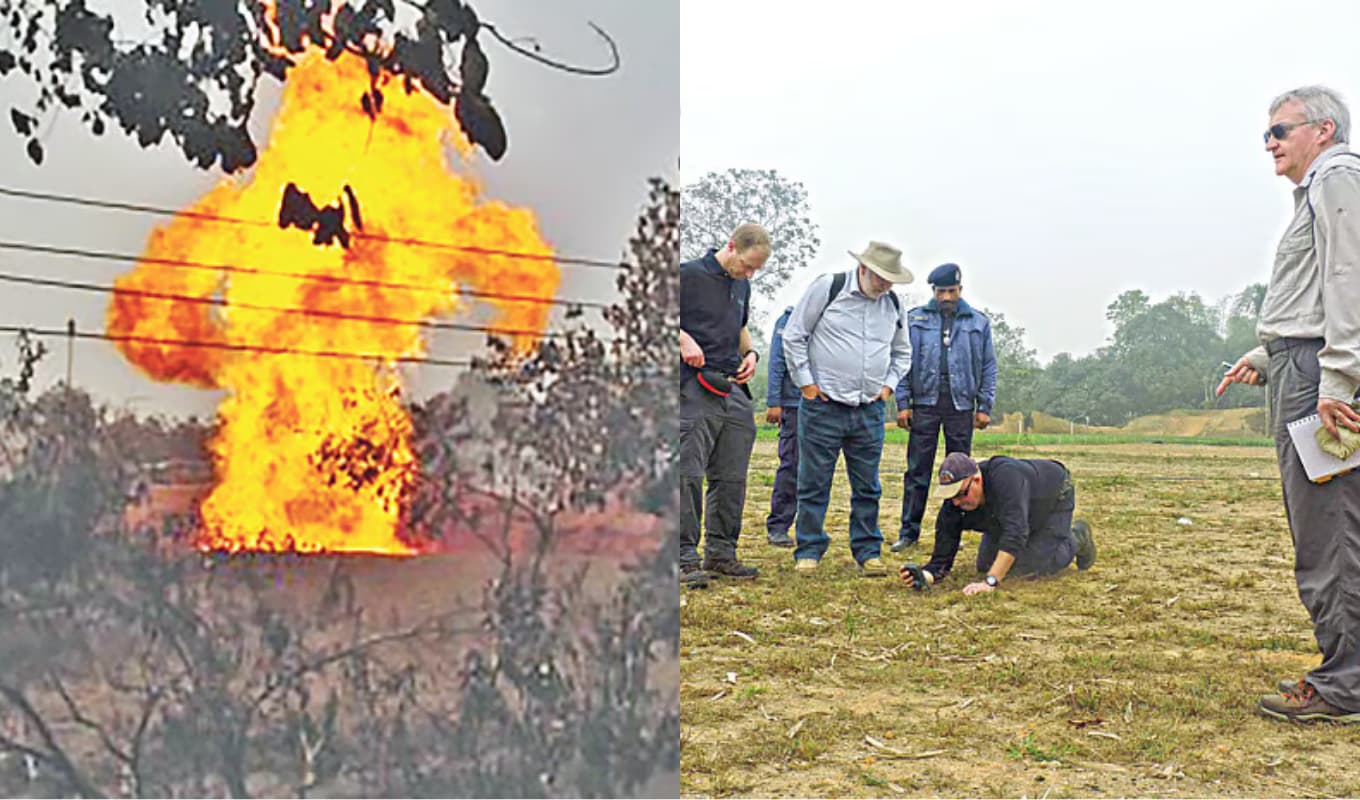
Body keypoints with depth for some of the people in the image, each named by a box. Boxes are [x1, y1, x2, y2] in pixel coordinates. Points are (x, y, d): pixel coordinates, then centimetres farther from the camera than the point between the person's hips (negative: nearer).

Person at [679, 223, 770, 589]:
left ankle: (721, 554, 17)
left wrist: (750, 353, 12)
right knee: (688, 475, -9)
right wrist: (683, 338, -17)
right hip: (695, 390, -7)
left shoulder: (742, 285, 18)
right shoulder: (689, 275, -4)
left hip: (735, 393, 7)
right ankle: (686, 558, -4)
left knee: (732, 478, 8)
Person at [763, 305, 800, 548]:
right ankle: (777, 527, 1)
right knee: (790, 467, -5)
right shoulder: (789, 320, -1)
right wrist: (773, 403, -11)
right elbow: (776, 364, -5)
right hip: (795, 404, -5)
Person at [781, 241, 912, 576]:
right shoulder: (827, 288, -5)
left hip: (870, 411, 4)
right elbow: (793, 336, -1)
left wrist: (889, 384, 12)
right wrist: (806, 382, -4)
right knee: (814, 483, 0)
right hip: (822, 407, -4)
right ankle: (808, 551, 10)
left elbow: (902, 352, 26)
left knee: (867, 487, 7)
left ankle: (868, 551, 17)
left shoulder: (893, 303, 10)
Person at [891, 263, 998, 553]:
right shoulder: (915, 319, 5)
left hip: (961, 404, 1)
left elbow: (988, 367, 9)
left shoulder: (978, 323, 7)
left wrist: (985, 407, 3)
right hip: (925, 402, -1)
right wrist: (903, 403, -1)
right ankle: (908, 532, 5)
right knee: (917, 471, 0)